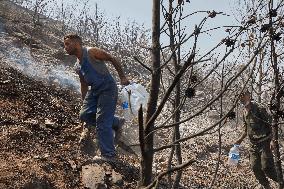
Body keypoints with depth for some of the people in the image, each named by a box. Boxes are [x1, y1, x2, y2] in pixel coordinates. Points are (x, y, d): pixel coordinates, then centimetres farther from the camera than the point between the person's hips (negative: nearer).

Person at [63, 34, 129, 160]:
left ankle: (109, 154, -2)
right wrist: (84, 102, 21)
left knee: (102, 123, -11)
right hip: (93, 90, 8)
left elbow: (112, 59, -9)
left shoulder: (91, 52, -11)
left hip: (108, 89, -8)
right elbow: (84, 85, 20)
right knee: (84, 115, 0)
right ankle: (116, 122, 19)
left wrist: (122, 77, -11)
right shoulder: (77, 67, 13)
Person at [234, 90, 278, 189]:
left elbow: (270, 124, -13)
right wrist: (240, 139, 15)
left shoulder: (259, 109, -13)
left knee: (266, 168, -10)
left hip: (264, 143, -7)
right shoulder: (245, 113, 10)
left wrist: (272, 140, -22)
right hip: (253, 144, 7)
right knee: (255, 167, 6)